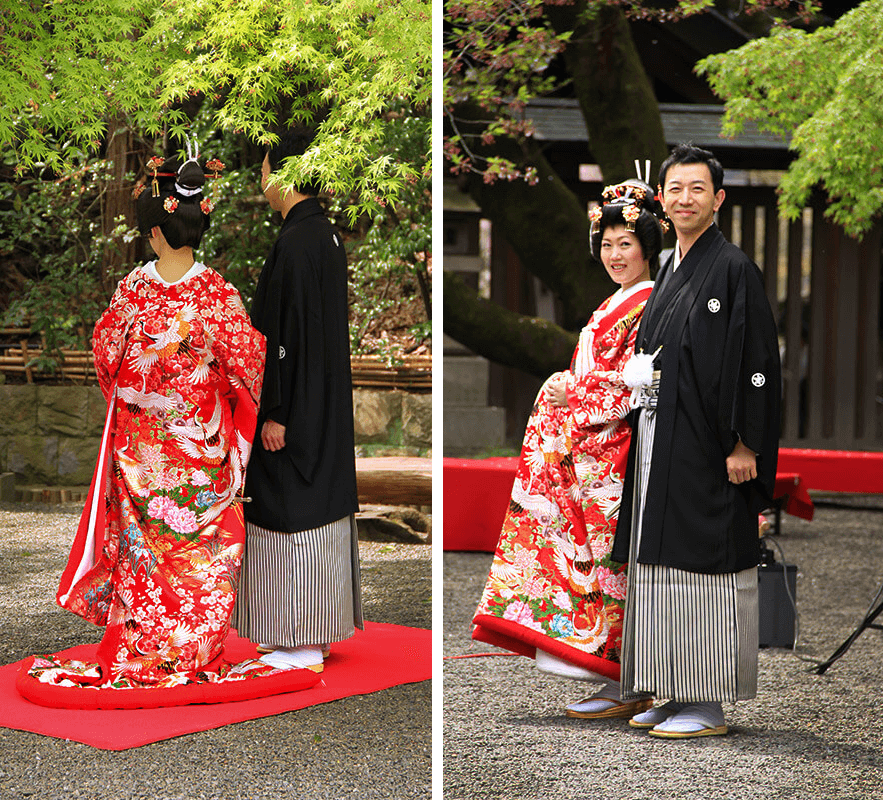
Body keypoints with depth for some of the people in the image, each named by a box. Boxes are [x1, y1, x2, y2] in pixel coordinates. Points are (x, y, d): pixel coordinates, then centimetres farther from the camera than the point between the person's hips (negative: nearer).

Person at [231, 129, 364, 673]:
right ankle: (321, 628, 22)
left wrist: (276, 414, -18)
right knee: (321, 504, 13)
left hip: (297, 404, -10)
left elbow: (291, 335, -22)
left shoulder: (297, 242, -19)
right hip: (326, 402, 10)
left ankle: (304, 643, 3)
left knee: (293, 510, -3)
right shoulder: (326, 234, 10)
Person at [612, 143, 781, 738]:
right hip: (659, 441, 8)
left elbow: (755, 360, -14)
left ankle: (710, 705, 3)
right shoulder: (670, 271, 16)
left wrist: (743, 445, -17)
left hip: (706, 445, -8)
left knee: (704, 565, -4)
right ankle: (676, 694, 18)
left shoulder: (734, 269, -9)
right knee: (664, 565, 10)